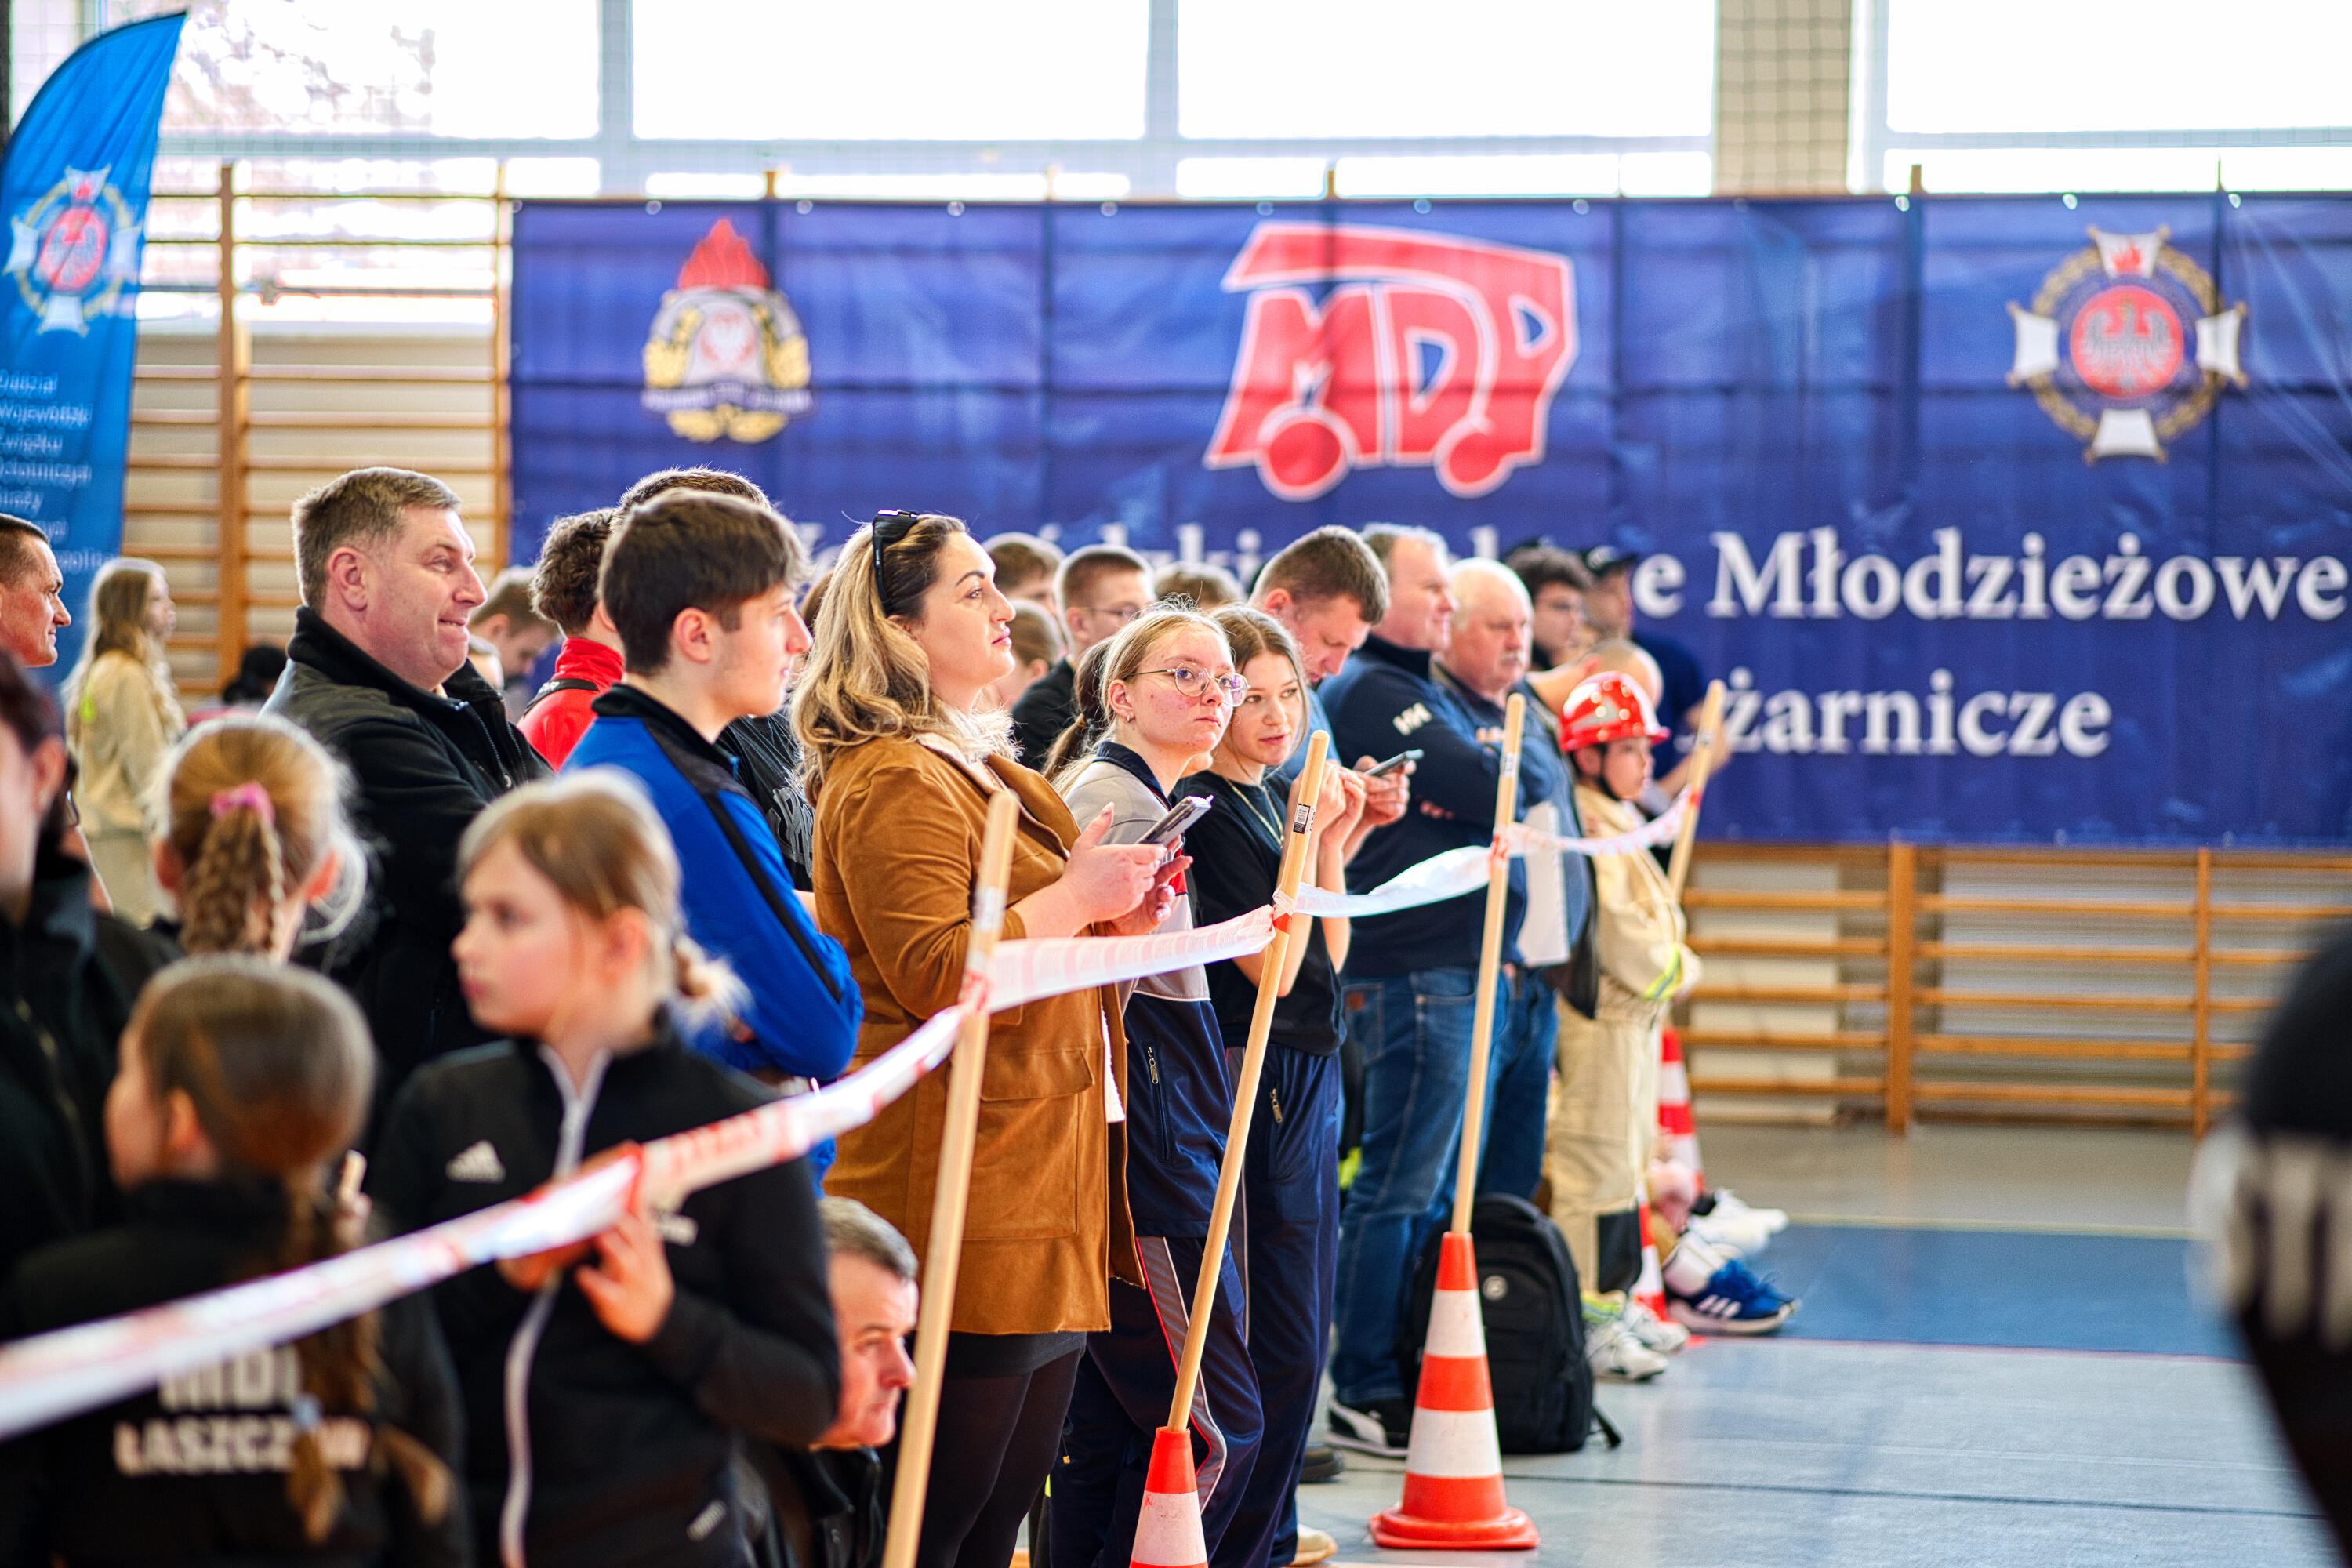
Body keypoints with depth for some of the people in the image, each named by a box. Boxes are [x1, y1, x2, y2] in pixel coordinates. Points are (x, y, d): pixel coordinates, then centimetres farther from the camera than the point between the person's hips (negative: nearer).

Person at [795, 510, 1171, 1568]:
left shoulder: (991, 769, 20)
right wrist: (1077, 896, -17)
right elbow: (935, 976, -23)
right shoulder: (891, 784, -12)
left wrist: (1115, 918, 14)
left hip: (1052, 1201, 10)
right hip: (959, 1209, -10)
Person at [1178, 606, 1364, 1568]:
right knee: (1285, 1333, -5)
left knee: (1299, 1322, 16)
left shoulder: (1271, 801, 12)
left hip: (1306, 1078, 9)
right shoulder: (1205, 812, -15)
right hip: (1261, 1082, -9)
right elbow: (1274, 967, -20)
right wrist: (1312, 836, -18)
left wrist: (1338, 838, 6)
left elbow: (1328, 957, 14)